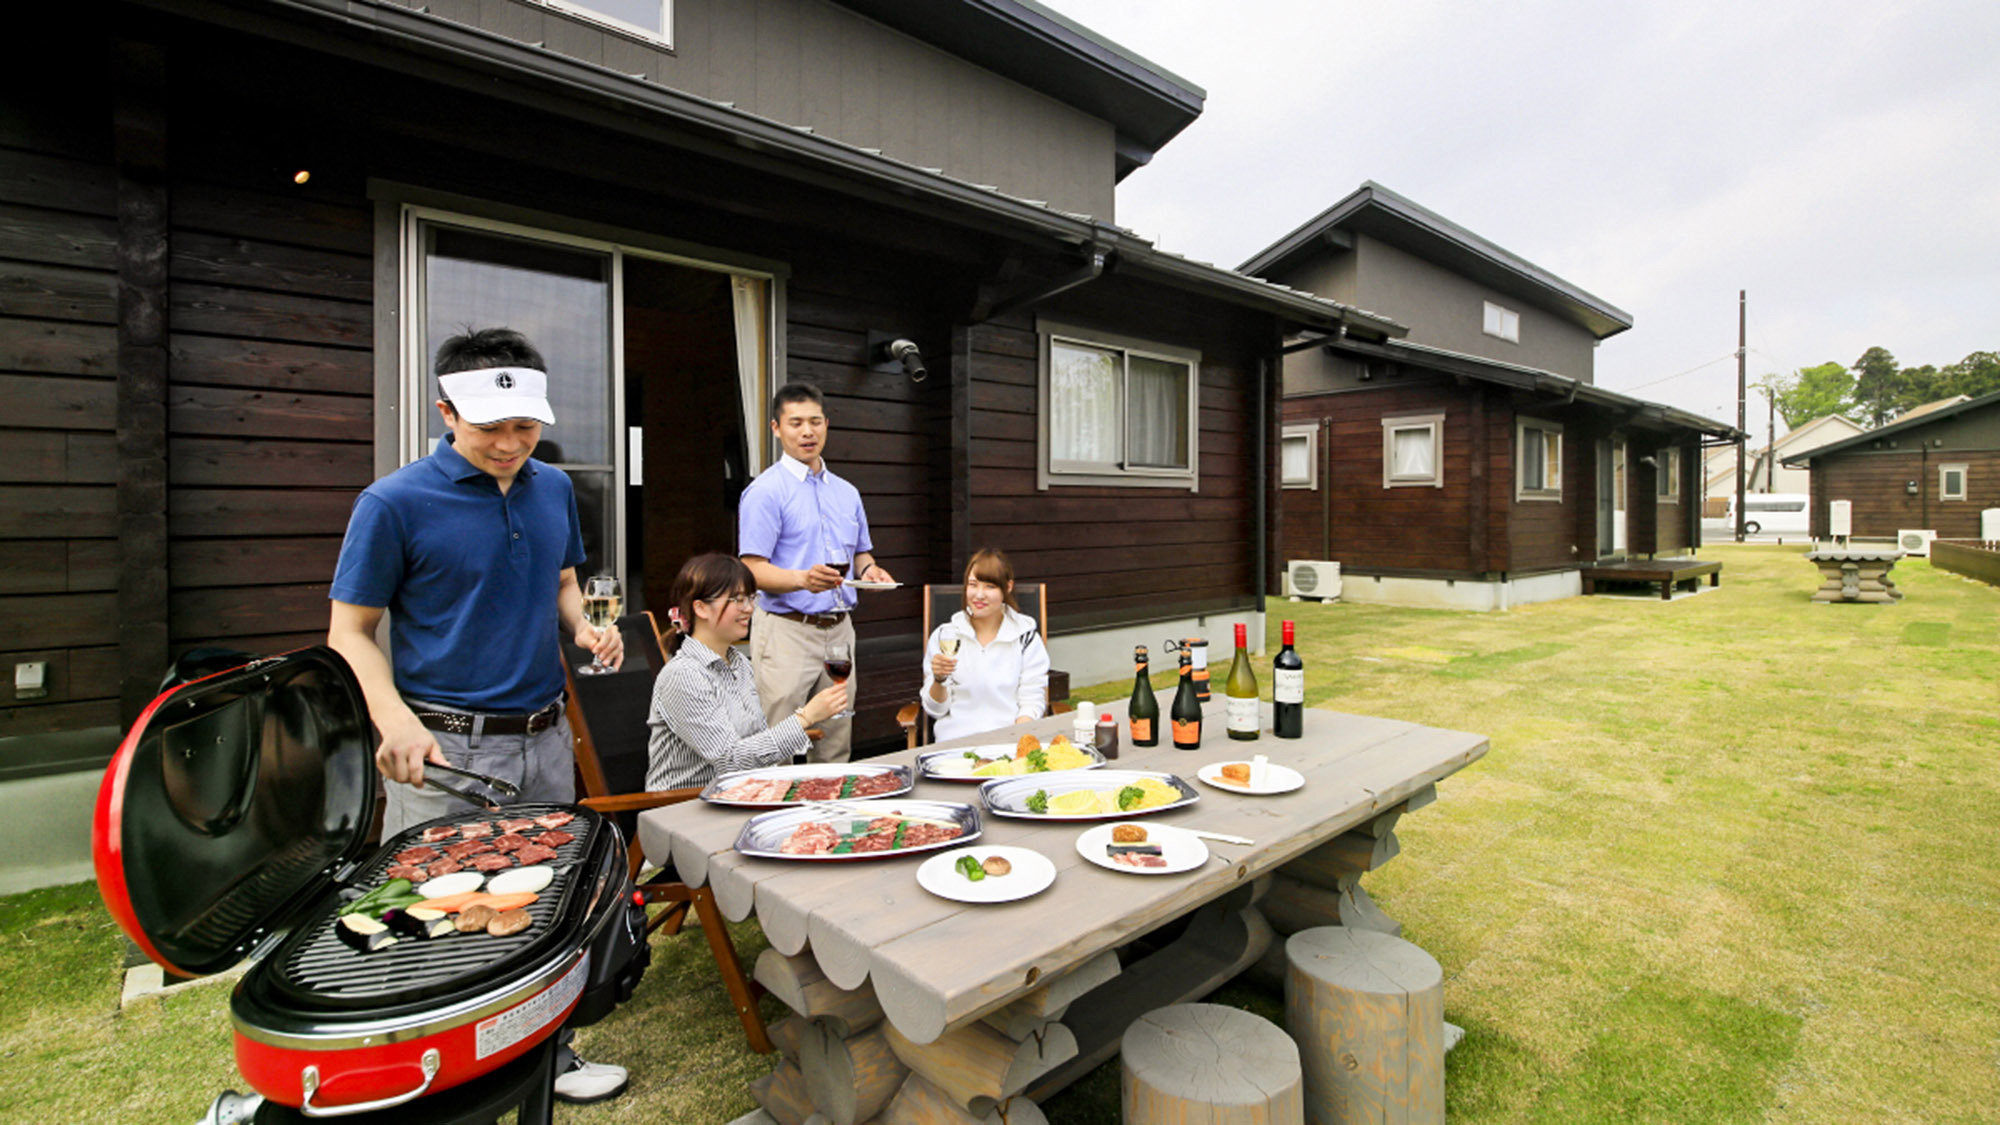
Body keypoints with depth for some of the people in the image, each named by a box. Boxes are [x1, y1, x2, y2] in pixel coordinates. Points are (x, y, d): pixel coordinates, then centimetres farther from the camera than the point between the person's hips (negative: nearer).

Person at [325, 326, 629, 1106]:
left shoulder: (553, 488, 5)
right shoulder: (395, 503, -11)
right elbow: (350, 634, -7)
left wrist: (583, 627, -3)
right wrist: (395, 721, -23)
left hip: (544, 737, 5)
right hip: (447, 748, -5)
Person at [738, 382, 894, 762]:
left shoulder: (847, 492, 15)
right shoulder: (765, 491, -6)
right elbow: (753, 569, -12)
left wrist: (869, 570, 0)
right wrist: (802, 579, -30)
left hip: (839, 630, 6)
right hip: (786, 630, -6)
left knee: (836, 746, 13)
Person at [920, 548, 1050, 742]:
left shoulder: (1027, 637, 7)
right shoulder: (944, 636, 8)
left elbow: (1032, 704, 3)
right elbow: (935, 710, 8)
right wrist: (939, 680, -11)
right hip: (955, 739, 0)